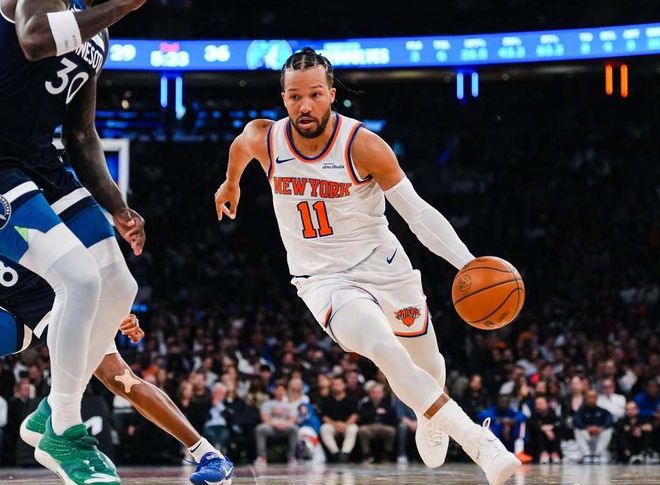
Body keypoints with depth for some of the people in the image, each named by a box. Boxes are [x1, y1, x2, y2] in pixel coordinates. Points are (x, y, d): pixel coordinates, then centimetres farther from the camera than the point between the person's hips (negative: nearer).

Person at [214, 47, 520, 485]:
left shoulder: (362, 145, -20)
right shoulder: (264, 139, -12)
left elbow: (418, 212, -18)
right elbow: (240, 145, 15)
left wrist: (469, 264, -30)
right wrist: (231, 184, 34)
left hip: (383, 266, 1)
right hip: (324, 280, 0)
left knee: (428, 367, 18)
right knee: (386, 351, -29)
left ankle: (430, 417, 57)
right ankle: (484, 447, -31)